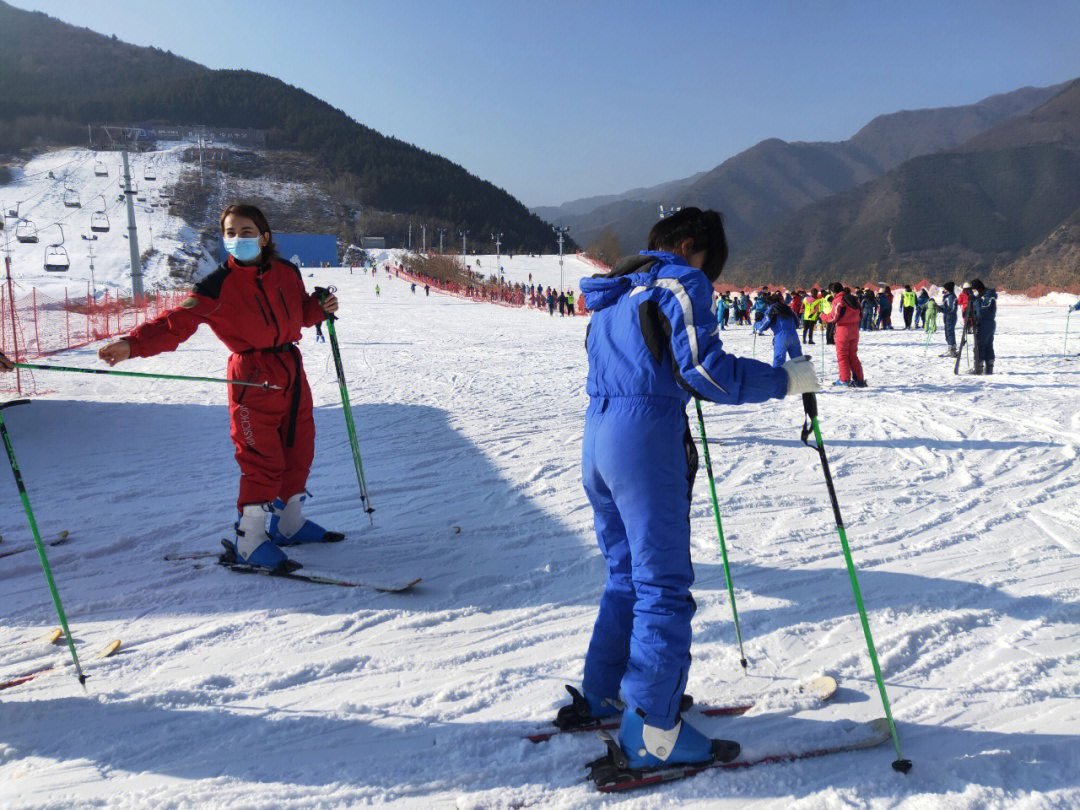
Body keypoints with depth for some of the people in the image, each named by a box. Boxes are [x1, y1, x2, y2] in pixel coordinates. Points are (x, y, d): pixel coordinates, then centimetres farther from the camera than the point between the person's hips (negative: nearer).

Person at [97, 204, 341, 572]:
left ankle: (289, 522, 32)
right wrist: (133, 344, -30)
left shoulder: (286, 272, 5)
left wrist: (320, 307, -1)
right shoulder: (217, 287, -10)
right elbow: (177, 322, -16)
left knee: (299, 450, 14)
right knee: (262, 460, -9)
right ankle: (249, 539, 6)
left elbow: (301, 311, 20)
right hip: (252, 377, -6)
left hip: (292, 369, 6)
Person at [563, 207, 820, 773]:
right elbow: (706, 371, -13)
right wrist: (784, 380, -4)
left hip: (596, 439, 9)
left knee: (626, 575, 20)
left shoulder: (614, 291, 21)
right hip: (647, 438, -8)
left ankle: (600, 696, 30)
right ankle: (651, 733, 2)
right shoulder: (681, 282, -4)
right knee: (664, 587, -2)